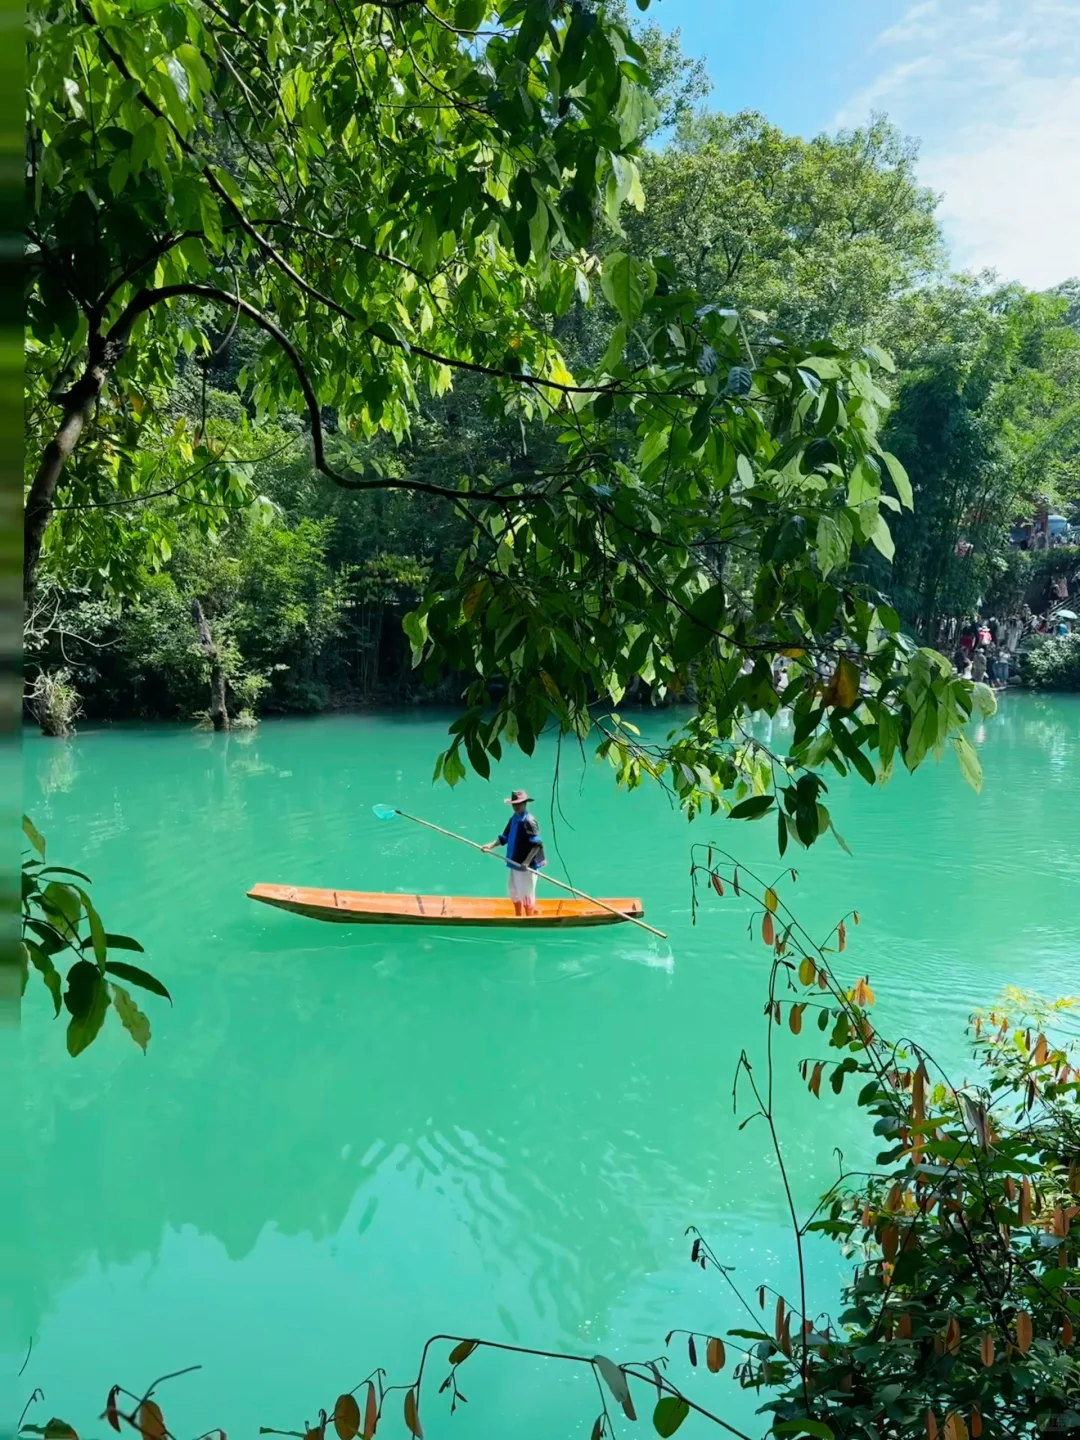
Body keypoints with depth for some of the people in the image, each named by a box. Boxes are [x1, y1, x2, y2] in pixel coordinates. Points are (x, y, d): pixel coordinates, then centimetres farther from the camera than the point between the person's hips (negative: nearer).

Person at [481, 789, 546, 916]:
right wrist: (491, 846, -2)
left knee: (526, 896, 2)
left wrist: (527, 862, -30)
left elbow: (537, 844, -23)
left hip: (526, 866, -9)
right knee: (515, 894, 22)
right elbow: (505, 838, 12)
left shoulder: (529, 821, -19)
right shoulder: (514, 819, 7)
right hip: (514, 863, 9)